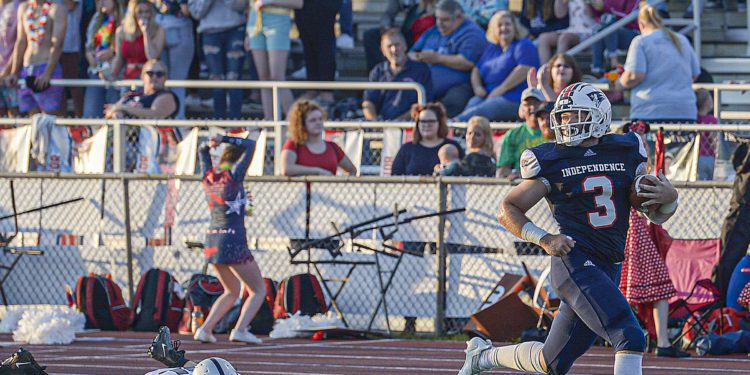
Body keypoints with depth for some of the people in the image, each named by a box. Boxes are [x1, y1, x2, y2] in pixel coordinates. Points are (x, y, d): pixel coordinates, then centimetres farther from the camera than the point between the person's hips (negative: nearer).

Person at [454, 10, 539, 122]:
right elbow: (477, 70, 29)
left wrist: (501, 89, -15)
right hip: (488, 95, 6)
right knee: (473, 103, -30)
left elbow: (524, 69, -11)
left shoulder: (524, 46, 5)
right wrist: (477, 86, 5)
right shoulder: (491, 49, 29)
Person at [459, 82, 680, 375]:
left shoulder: (626, 153, 10)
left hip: (607, 268, 6)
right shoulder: (552, 162, -1)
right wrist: (544, 239, -12)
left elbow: (657, 215, 16)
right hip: (575, 260, -6)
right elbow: (508, 210, 3)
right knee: (630, 339, -23)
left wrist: (668, 196, -8)